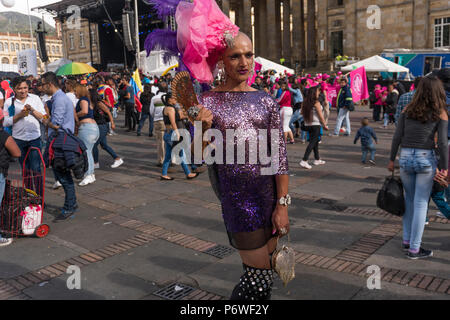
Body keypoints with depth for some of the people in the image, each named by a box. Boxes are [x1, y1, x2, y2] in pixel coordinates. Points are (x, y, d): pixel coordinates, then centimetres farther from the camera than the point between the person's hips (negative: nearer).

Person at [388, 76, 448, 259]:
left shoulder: (408, 110, 3)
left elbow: (397, 136, 1)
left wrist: (392, 159, 10)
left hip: (405, 157, 3)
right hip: (426, 159, -3)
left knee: (409, 200, 18)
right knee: (421, 203, 4)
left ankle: (407, 241, 27)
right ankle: (414, 249, 9)